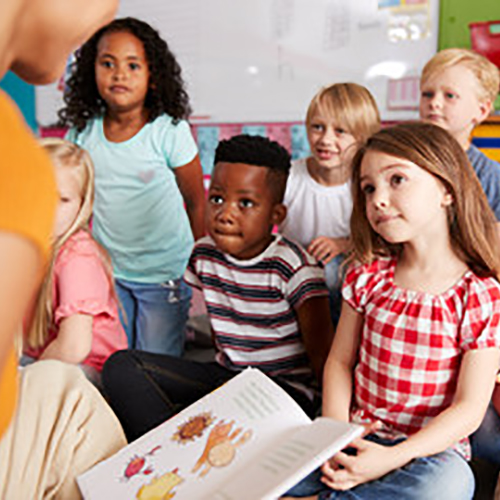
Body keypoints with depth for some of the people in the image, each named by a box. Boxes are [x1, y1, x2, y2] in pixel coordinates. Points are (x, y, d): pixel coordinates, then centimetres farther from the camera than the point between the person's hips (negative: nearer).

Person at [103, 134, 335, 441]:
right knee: (122, 366, -10)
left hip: (285, 387, -6)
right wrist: (225, 377, 10)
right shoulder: (205, 255, 2)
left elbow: (322, 354, -16)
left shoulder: (293, 266, -15)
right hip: (225, 376, 6)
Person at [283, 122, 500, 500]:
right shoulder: (368, 275, 1)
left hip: (430, 447, -1)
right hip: (356, 437, 2)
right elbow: (340, 361, 5)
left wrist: (393, 458, -22)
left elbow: (469, 409, -12)